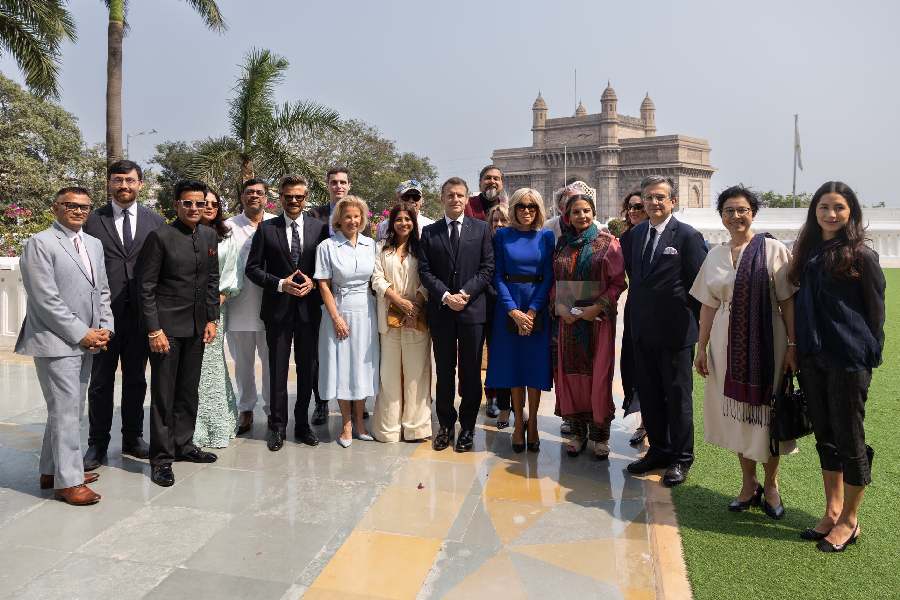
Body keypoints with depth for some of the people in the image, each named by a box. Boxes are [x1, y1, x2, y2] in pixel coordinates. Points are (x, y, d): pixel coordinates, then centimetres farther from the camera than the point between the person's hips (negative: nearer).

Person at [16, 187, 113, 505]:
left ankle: (52, 470, 27)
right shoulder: (40, 243, -8)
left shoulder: (94, 244, 14)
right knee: (66, 411, -4)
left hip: (87, 341, 7)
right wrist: (82, 334, -14)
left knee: (69, 409, 14)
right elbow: (46, 299, -15)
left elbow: (102, 291, 16)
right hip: (56, 341, -7)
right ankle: (68, 481, 6)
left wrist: (105, 328, 2)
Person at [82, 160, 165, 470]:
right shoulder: (92, 220, 1)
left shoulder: (155, 221, 6)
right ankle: (98, 444, 18)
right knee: (101, 380, 7)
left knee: (136, 378, 12)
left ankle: (133, 437, 26)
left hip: (141, 313, 2)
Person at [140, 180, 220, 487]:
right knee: (163, 392, 2)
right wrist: (154, 329, -14)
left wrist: (212, 319, 8)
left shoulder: (209, 236, 7)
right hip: (166, 325, -5)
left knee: (189, 390, 14)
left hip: (197, 326, 6)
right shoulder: (160, 236, -9)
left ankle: (183, 444, 28)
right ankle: (161, 458, 11)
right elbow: (147, 287, -10)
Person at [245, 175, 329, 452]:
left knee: (307, 368, 10)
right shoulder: (266, 228, 1)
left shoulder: (320, 228, 4)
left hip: (309, 307, 1)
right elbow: (252, 268, 0)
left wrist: (312, 283, -11)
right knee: (278, 369, 5)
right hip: (278, 308, -1)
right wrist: (280, 284, -13)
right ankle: (277, 426, 18)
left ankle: (302, 424, 24)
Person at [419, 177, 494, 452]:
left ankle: (467, 426, 18)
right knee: (444, 371, 9)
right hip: (440, 310, 1)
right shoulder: (430, 232, 8)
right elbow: (424, 271, 2)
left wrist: (465, 293, -12)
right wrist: (445, 295, -11)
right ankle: (446, 425, 21)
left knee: (471, 372, 6)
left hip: (472, 308, -1)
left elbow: (488, 268, -1)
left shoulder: (481, 229, 5)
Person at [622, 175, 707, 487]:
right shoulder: (634, 234, 8)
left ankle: (681, 458, 21)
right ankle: (658, 450, 30)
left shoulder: (688, 235, -9)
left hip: (675, 331, -5)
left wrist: (700, 324, -7)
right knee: (649, 394, 14)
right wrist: (637, 311, 10)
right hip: (642, 330, 6)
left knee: (678, 396, 7)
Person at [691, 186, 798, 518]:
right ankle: (749, 484, 26)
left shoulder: (773, 250, -5)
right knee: (737, 413, 10)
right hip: (727, 345, 3)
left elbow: (787, 301, -6)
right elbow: (708, 305, 8)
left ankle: (771, 485, 26)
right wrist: (701, 348, 7)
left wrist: (792, 345, -11)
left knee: (765, 412, 6)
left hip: (765, 343, -3)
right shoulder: (715, 255, 7)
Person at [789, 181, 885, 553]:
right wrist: (799, 351, 7)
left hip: (848, 361, -6)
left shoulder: (861, 256, -8)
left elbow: (876, 312, -4)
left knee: (849, 438, 4)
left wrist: (870, 357, -3)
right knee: (825, 436, 14)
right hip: (813, 360, 6)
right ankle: (832, 510, 28)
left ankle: (849, 520, 19)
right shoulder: (807, 253, 8)